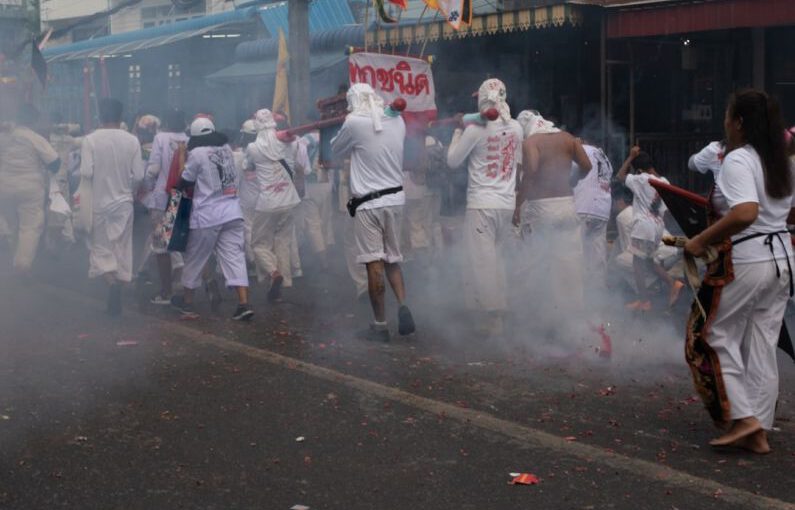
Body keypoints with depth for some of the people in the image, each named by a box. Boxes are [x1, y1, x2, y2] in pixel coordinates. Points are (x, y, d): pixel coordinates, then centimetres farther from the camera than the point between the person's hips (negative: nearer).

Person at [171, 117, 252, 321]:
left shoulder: (197, 153, -8)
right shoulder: (226, 149, 8)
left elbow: (184, 182, 0)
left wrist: (178, 187, 22)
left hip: (207, 214, -4)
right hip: (232, 211, 4)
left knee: (195, 258, 11)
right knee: (234, 256, 0)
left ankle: (187, 301, 25)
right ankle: (244, 303, -10)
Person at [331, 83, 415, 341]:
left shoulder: (354, 124, -10)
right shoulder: (397, 121, 5)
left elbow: (337, 150, 5)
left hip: (368, 203, -5)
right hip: (396, 198, 5)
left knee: (374, 264, -1)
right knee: (393, 260, 16)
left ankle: (380, 324, 2)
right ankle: (403, 304, -5)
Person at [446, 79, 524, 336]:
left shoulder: (476, 129, -12)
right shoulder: (516, 128, 5)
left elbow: (452, 160, -1)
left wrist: (457, 131, 11)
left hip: (481, 204, -6)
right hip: (507, 203, 6)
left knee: (483, 260, -2)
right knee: (498, 258, 15)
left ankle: (494, 315, -4)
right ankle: (500, 311, 17)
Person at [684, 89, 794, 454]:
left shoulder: (738, 160, -15)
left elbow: (745, 213, -29)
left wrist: (701, 241, -23)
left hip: (744, 261, -8)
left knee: (715, 337, 7)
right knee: (762, 347, 12)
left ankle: (742, 418, -1)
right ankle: (758, 433, 16)